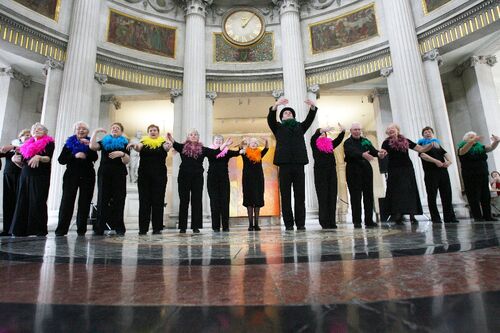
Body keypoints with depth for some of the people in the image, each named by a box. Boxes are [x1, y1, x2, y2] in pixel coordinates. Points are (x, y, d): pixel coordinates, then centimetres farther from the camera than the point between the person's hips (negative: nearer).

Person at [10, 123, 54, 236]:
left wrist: (39, 157, -28)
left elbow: (48, 158, -9)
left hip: (40, 176, -5)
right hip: (25, 175, 5)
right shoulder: (27, 144, 20)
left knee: (38, 201, -8)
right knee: (23, 201, 1)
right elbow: (23, 162, 21)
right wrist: (15, 160, 1)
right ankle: (21, 228, 6)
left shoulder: (49, 143, 4)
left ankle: (39, 229, -5)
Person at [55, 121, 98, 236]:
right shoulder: (69, 143, 10)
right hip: (71, 175, 0)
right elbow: (61, 160, 1)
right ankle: (61, 229, -6)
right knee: (67, 200, -8)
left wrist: (89, 146, -18)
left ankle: (81, 229, 4)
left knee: (84, 202, 0)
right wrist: (75, 156, -14)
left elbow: (94, 158, -6)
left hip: (87, 176, 0)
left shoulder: (90, 143, 10)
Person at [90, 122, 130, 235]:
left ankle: (119, 227, -1)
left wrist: (122, 154, -21)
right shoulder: (104, 142, 18)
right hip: (104, 173, 2)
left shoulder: (124, 144, 12)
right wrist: (96, 132, 1)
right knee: (103, 199, -2)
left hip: (119, 174, -1)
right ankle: (99, 228, 0)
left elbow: (126, 161, 0)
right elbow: (92, 146, -4)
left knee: (118, 200, -5)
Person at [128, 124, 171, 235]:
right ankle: (143, 228, 7)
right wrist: (134, 145, -34)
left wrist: (169, 145, -38)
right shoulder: (144, 142, 10)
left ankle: (157, 228, 6)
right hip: (144, 175, 1)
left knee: (158, 201, 1)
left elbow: (167, 147, -14)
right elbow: (138, 147, -10)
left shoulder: (162, 143, 7)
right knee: (144, 201, 2)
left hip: (159, 176, -1)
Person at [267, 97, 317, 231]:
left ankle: (301, 223, 6)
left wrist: (313, 107, -11)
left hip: (299, 164, 2)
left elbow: (310, 119, 8)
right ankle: (288, 224, 5)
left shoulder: (300, 127, 21)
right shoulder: (278, 127, 15)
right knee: (286, 195, 0)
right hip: (284, 164, -1)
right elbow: (270, 118, -2)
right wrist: (276, 104, -18)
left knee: (300, 195, 1)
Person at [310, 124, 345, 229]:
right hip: (320, 171, -4)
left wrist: (343, 131, -9)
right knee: (323, 197, -4)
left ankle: (332, 222, 5)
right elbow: (314, 136, -10)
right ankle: (324, 222, -3)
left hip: (332, 171, 4)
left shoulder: (330, 143, 18)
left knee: (332, 197, 1)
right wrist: (322, 130, -25)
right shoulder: (315, 144, 8)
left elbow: (339, 139, 7)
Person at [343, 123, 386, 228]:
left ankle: (369, 221, 12)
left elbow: (372, 150, -2)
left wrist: (378, 153, -25)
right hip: (353, 171, -5)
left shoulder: (365, 141, 15)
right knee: (356, 196, -4)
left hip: (366, 169, 5)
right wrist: (363, 154, -39)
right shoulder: (348, 142, 0)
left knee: (368, 195, 5)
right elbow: (351, 152, -21)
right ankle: (357, 221, 1)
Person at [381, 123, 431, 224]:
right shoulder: (387, 143, 5)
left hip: (407, 169, 3)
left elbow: (421, 149, 13)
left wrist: (431, 145, -3)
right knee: (397, 192, -6)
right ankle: (398, 216, -5)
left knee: (410, 190, 1)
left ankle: (412, 215, 6)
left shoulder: (406, 141, 12)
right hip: (394, 170, -3)